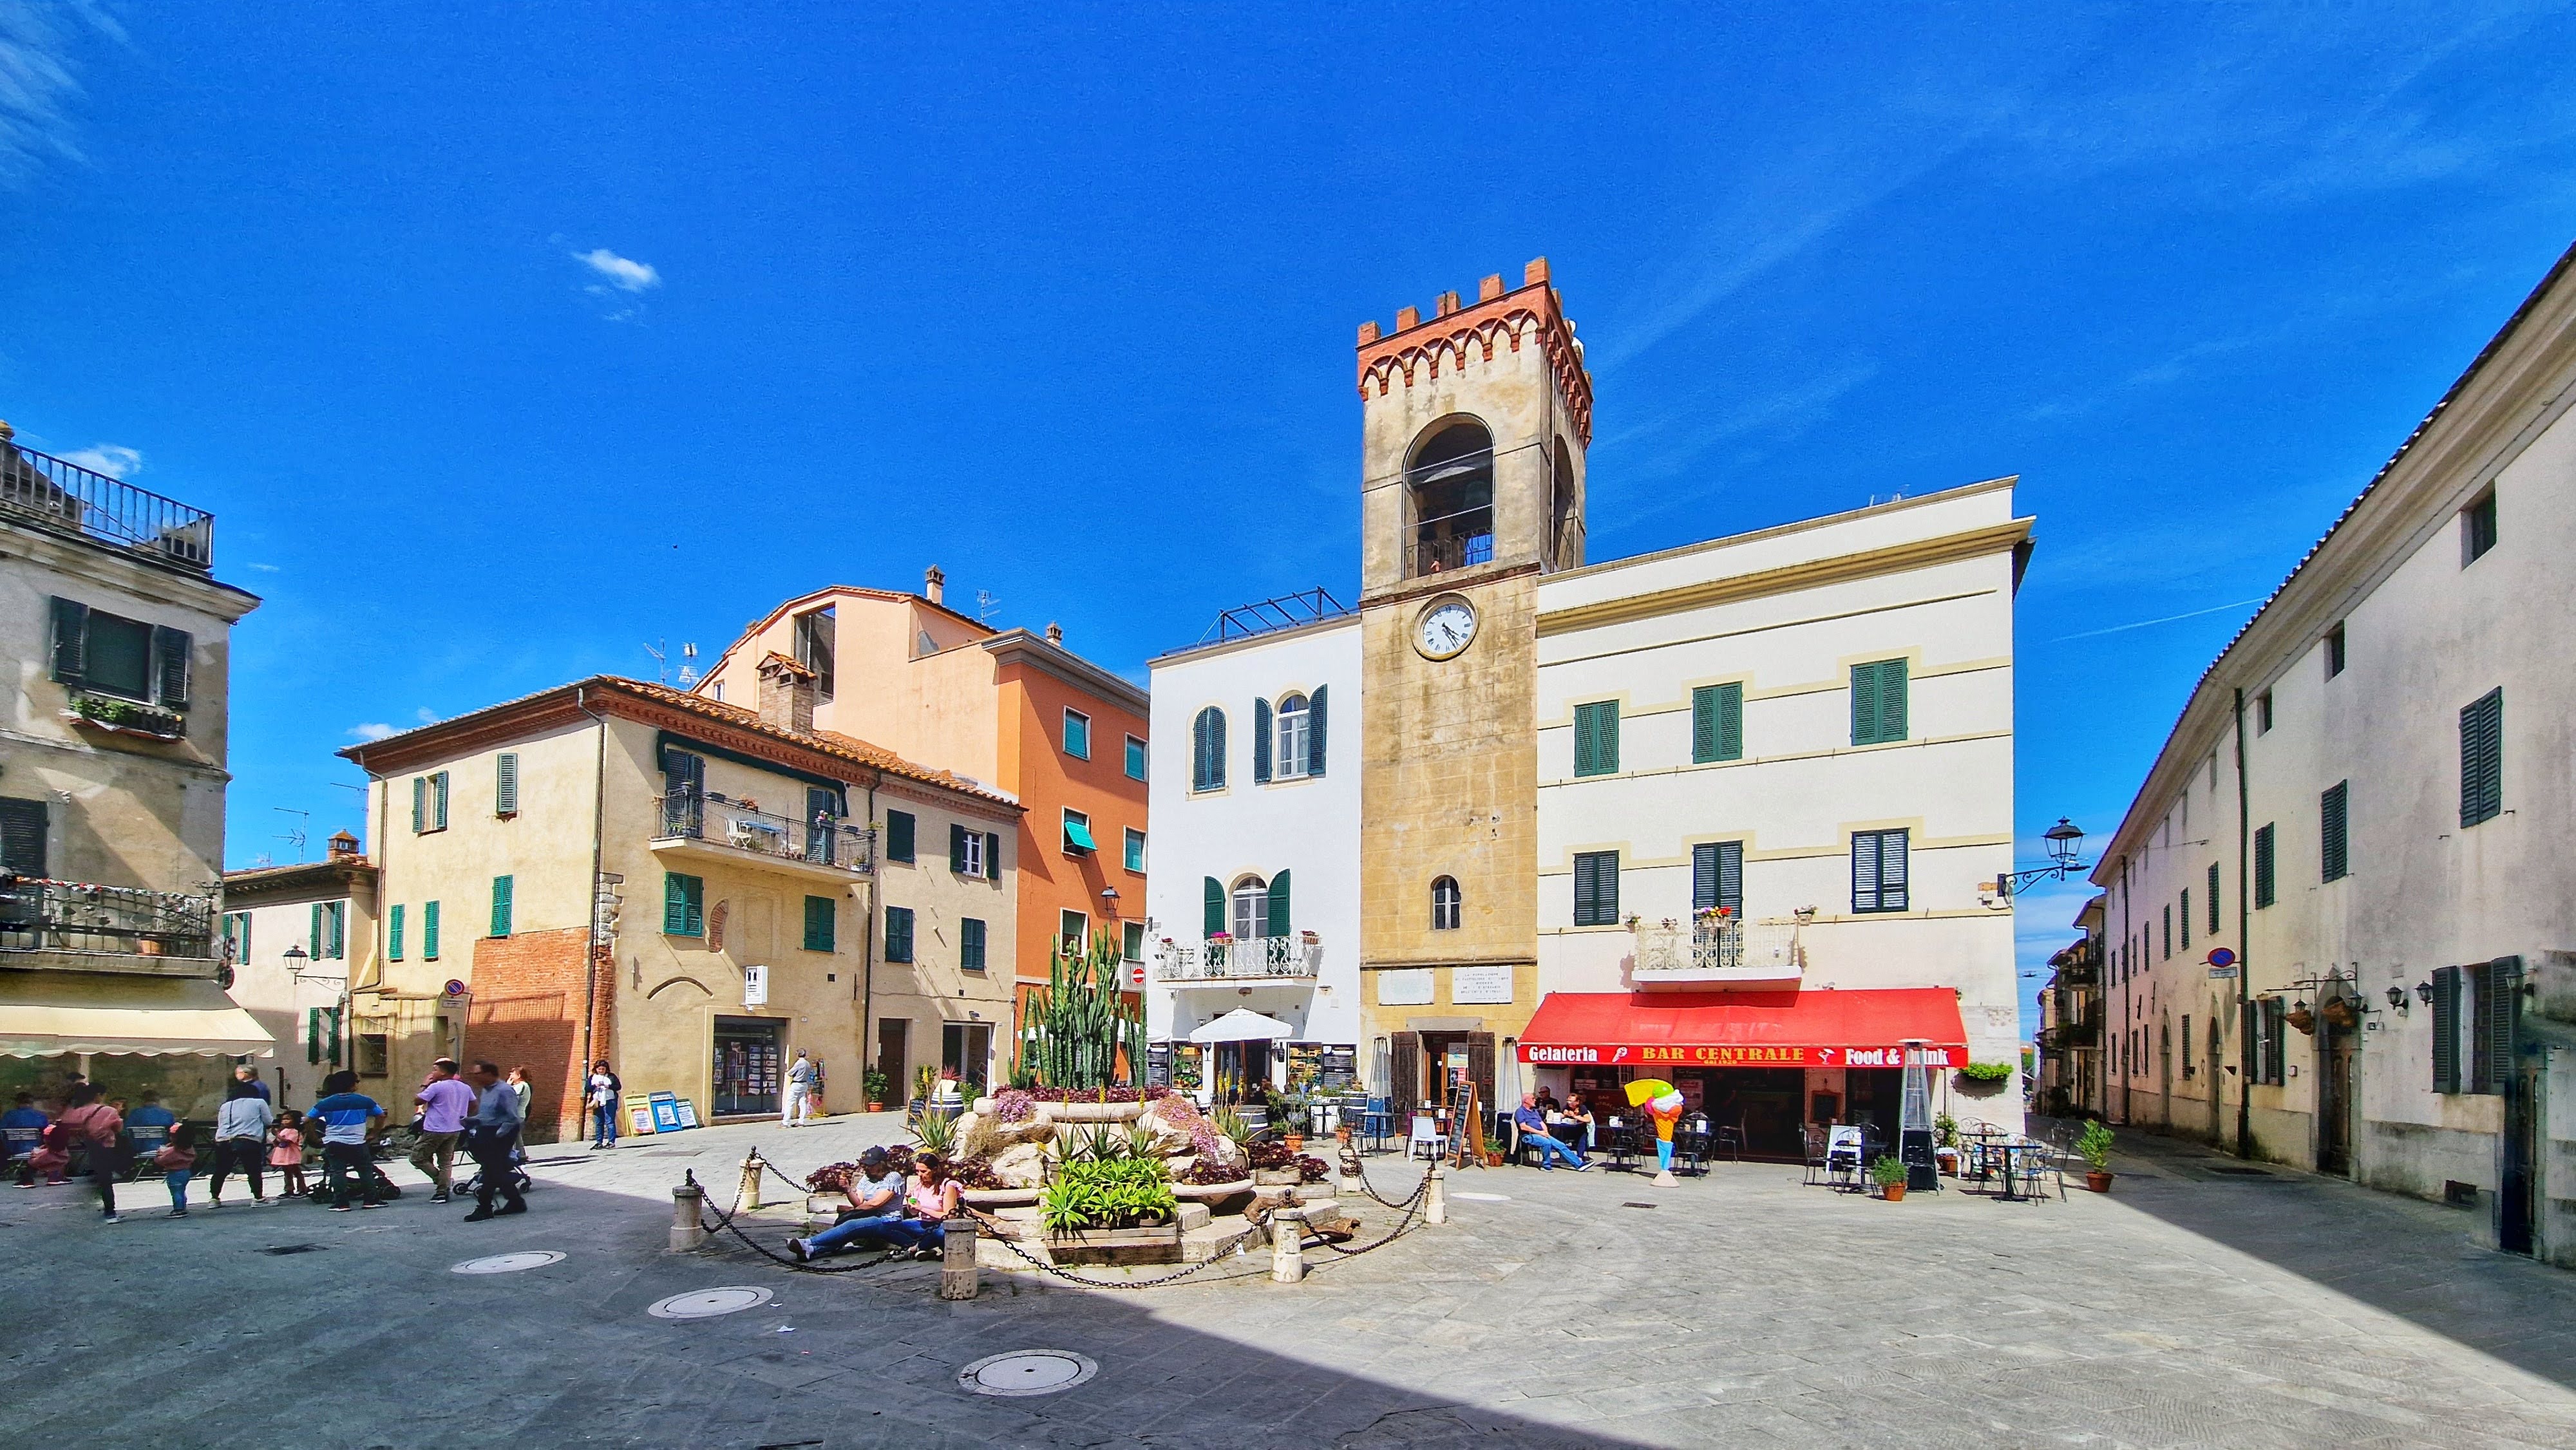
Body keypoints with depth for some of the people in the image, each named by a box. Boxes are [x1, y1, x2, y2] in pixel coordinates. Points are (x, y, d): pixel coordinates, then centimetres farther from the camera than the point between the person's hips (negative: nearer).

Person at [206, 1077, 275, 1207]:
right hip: (249, 1141, -4)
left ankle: (214, 1198, 21)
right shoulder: (259, 1102, 12)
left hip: (223, 1141, 4)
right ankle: (258, 1197, 4)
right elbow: (269, 1121, 13)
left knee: (220, 1172, 18)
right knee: (254, 1171, 2)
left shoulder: (225, 1106, 24)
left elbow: (220, 1125, 22)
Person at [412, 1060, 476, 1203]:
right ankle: (442, 1192, 6)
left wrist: (425, 1086, 0)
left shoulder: (436, 1087, -14)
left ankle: (441, 1180, -5)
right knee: (446, 1162, 12)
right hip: (456, 1131, 7)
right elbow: (473, 1106, 14)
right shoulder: (465, 1088, 7)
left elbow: (417, 1101, -8)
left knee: (417, 1158, 7)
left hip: (435, 1131, -7)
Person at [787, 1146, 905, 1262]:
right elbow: (858, 1202, 5)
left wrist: (852, 1211, -1)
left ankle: (808, 1243, -40)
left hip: (888, 1222, -7)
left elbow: (876, 1203, -13)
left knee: (852, 1226, -30)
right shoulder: (866, 1178, 16)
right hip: (870, 1218, 7)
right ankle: (811, 1250, -47)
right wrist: (847, 1189, -11)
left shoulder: (893, 1177, -7)